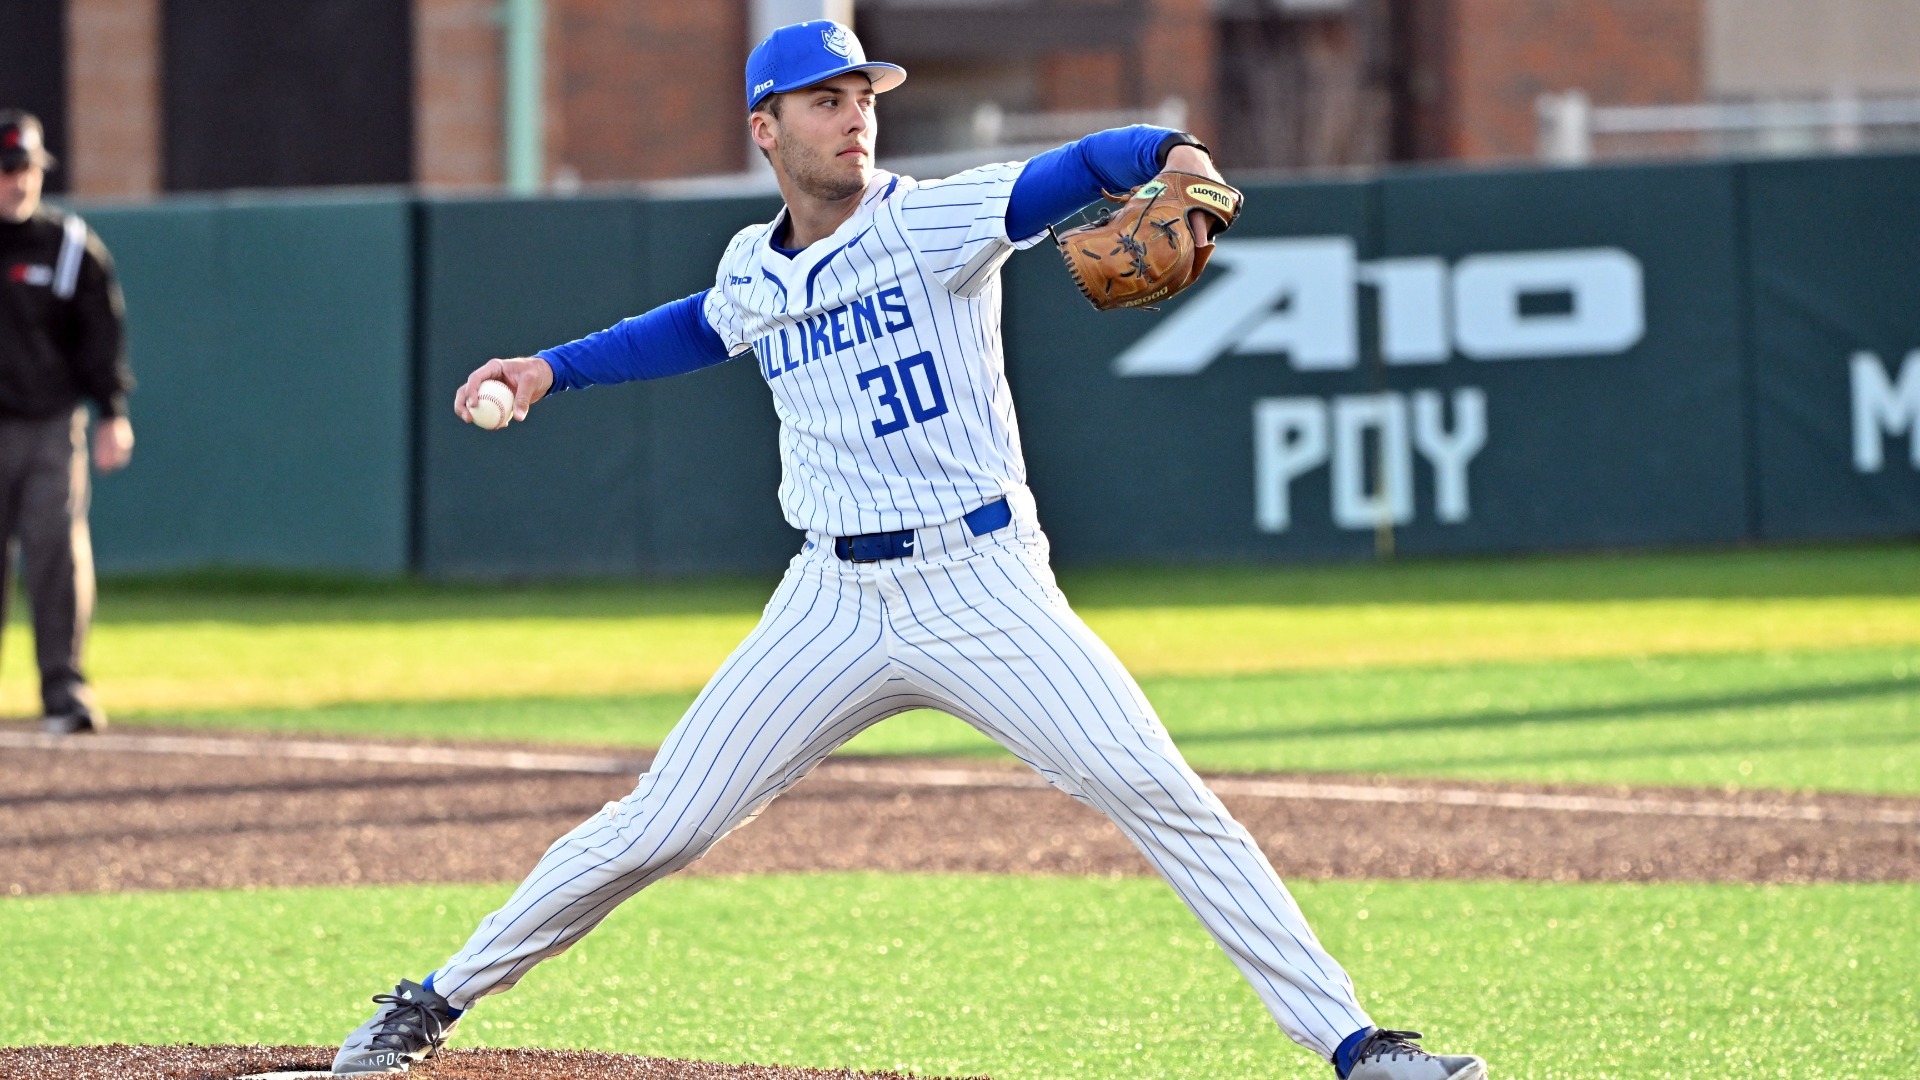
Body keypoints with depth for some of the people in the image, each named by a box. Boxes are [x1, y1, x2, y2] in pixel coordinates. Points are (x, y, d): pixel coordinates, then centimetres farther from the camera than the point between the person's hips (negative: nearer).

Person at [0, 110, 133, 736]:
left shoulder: (73, 247, 4)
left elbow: (103, 336, 5)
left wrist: (113, 414, -4)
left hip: (52, 426, 0)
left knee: (58, 555, -8)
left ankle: (63, 690, -5)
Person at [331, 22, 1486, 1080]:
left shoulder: (933, 223, -7)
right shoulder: (753, 270, 8)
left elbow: (1078, 171, -23)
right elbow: (701, 327, 33)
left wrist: (1171, 154, -44)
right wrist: (553, 369, 27)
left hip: (986, 591, -3)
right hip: (837, 601, 3)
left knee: (1161, 795, -14)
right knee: (660, 825, 2)